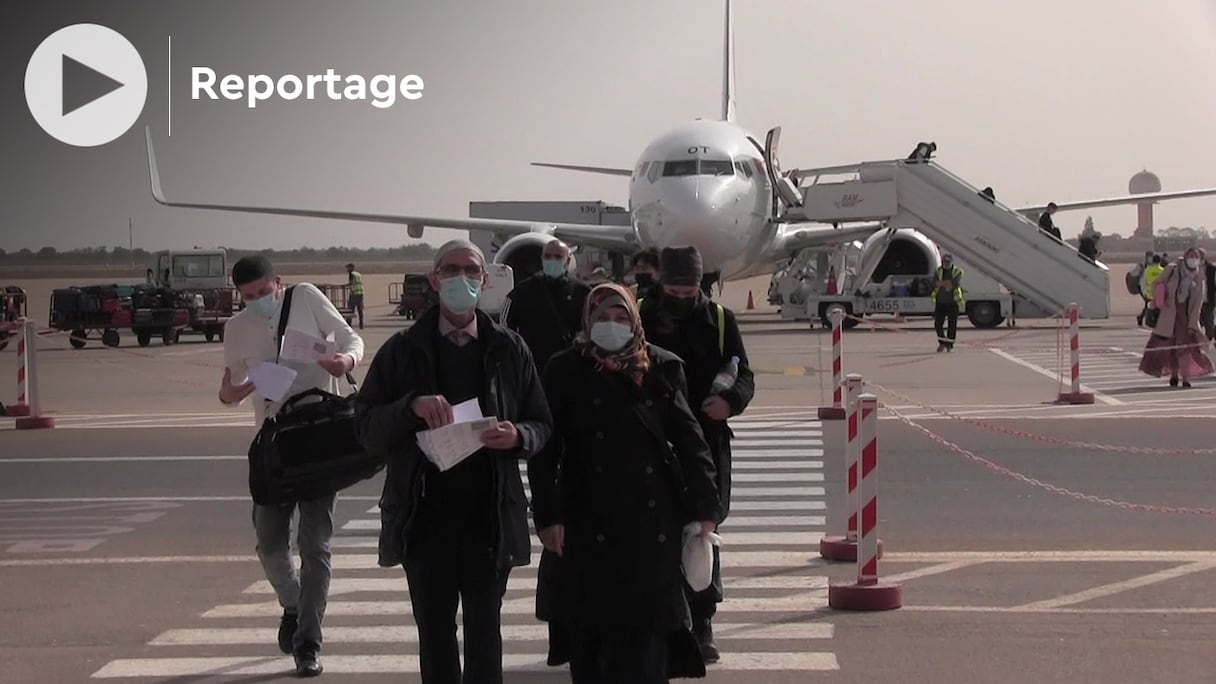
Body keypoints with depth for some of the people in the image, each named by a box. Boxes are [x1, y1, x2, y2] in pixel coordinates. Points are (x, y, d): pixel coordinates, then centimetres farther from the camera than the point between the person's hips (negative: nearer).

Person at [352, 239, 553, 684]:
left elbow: (542, 425, 8)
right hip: (425, 516, 0)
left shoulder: (509, 349, 6)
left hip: (489, 515, 0)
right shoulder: (403, 350, 5)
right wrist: (412, 406, -19)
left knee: (485, 632, 5)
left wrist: (518, 437, -15)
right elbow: (366, 427, -1)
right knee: (435, 635, 9)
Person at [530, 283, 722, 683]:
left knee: (647, 633, -3)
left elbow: (689, 440, 7)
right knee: (588, 634, 4)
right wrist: (547, 515, -7)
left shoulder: (662, 368, 5)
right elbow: (545, 450, 0)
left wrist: (704, 509, 3)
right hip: (588, 527, 0)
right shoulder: (566, 372, 2)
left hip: (651, 526, 0)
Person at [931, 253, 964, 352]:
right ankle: (942, 343, 17)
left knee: (952, 325, -1)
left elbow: (956, 283, -18)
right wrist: (947, 283, -17)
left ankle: (950, 345, 10)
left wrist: (941, 283, -13)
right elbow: (935, 283, -9)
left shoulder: (958, 272, 0)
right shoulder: (938, 271, 8)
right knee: (938, 324, -1)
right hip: (940, 302, 2)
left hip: (953, 303, -2)